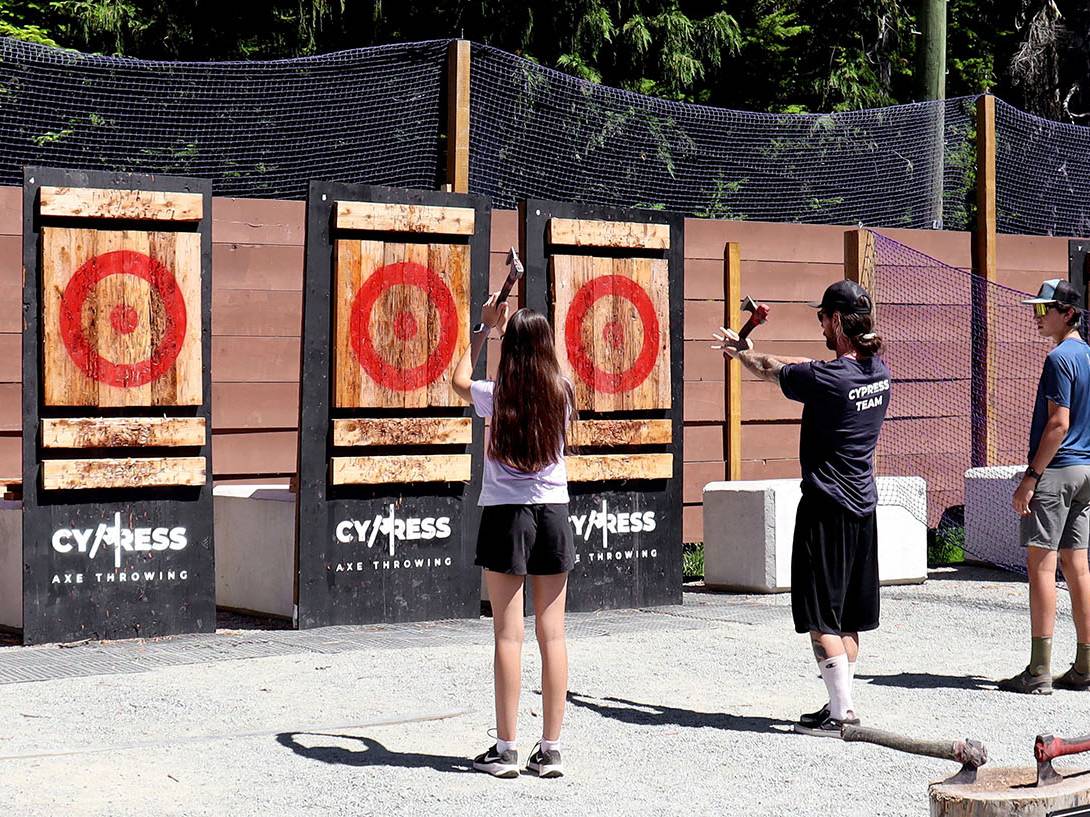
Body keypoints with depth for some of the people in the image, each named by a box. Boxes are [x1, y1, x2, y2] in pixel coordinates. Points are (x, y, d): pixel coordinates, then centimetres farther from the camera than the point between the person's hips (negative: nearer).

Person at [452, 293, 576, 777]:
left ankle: (506, 750, 1)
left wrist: (485, 328, 27)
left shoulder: (497, 397, -6)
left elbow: (459, 381, 17)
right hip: (553, 514, 3)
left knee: (509, 635, -1)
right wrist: (510, 330, 36)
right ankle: (550, 750, 6)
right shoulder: (562, 394, -1)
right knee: (553, 635, 4)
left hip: (505, 515, -2)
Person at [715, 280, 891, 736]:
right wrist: (747, 350, 25)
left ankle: (842, 713, -4)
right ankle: (841, 704, 21)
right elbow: (799, 366, 18)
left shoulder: (827, 379, -20)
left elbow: (769, 371, 0)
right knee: (848, 620, 14)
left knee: (822, 619, -2)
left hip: (827, 509, -8)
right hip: (863, 508, 8)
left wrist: (740, 351, 21)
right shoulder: (878, 370, 3)